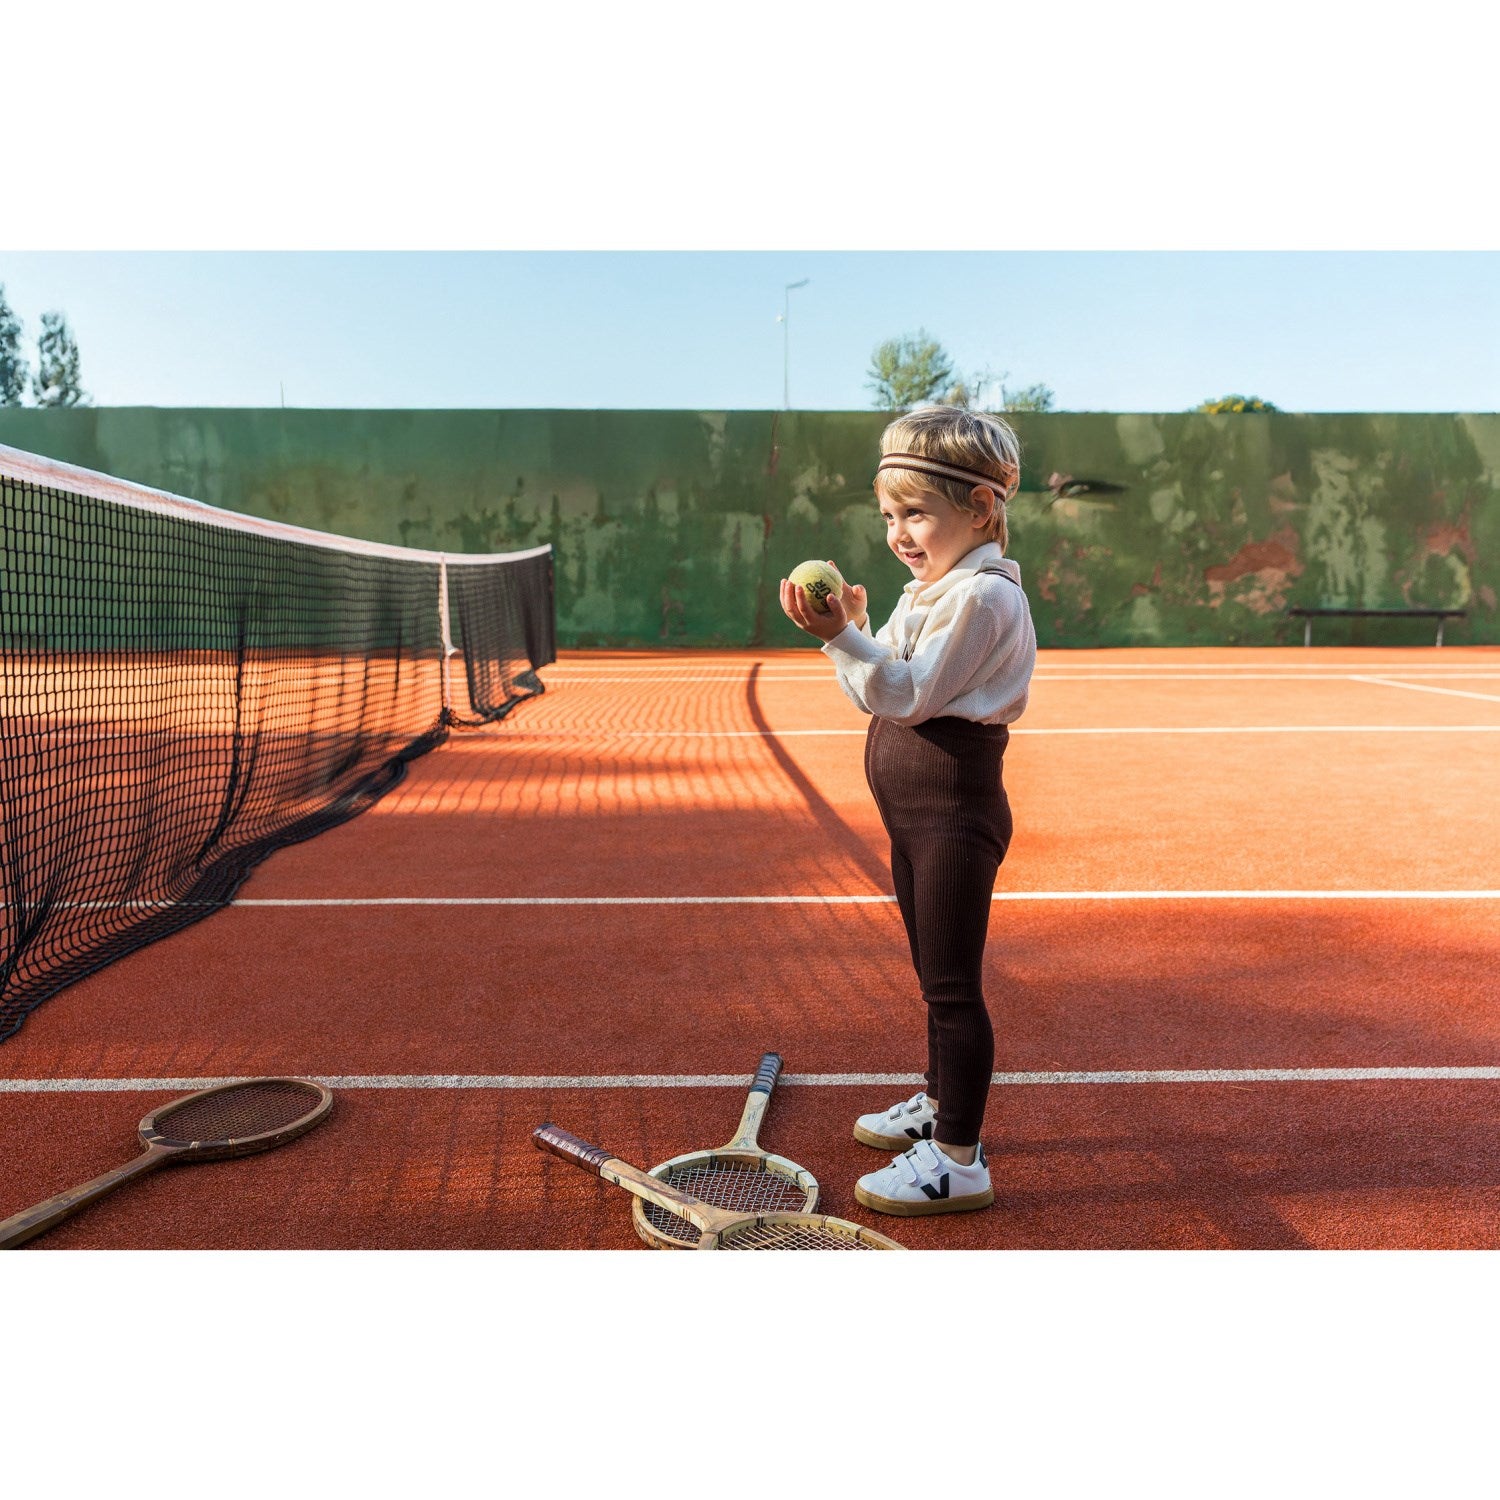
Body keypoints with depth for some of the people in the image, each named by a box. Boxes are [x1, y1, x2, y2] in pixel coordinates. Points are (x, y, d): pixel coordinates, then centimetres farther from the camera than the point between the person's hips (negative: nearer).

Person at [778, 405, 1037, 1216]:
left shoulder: (983, 595, -17)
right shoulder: (926, 593, 13)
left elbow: (907, 695, -22)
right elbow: (876, 696, 11)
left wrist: (843, 637, -27)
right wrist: (848, 631, -3)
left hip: (955, 810, -10)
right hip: (915, 811, 10)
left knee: (951, 982, -4)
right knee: (935, 973, 21)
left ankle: (958, 1162, 7)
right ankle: (939, 1105, 38)